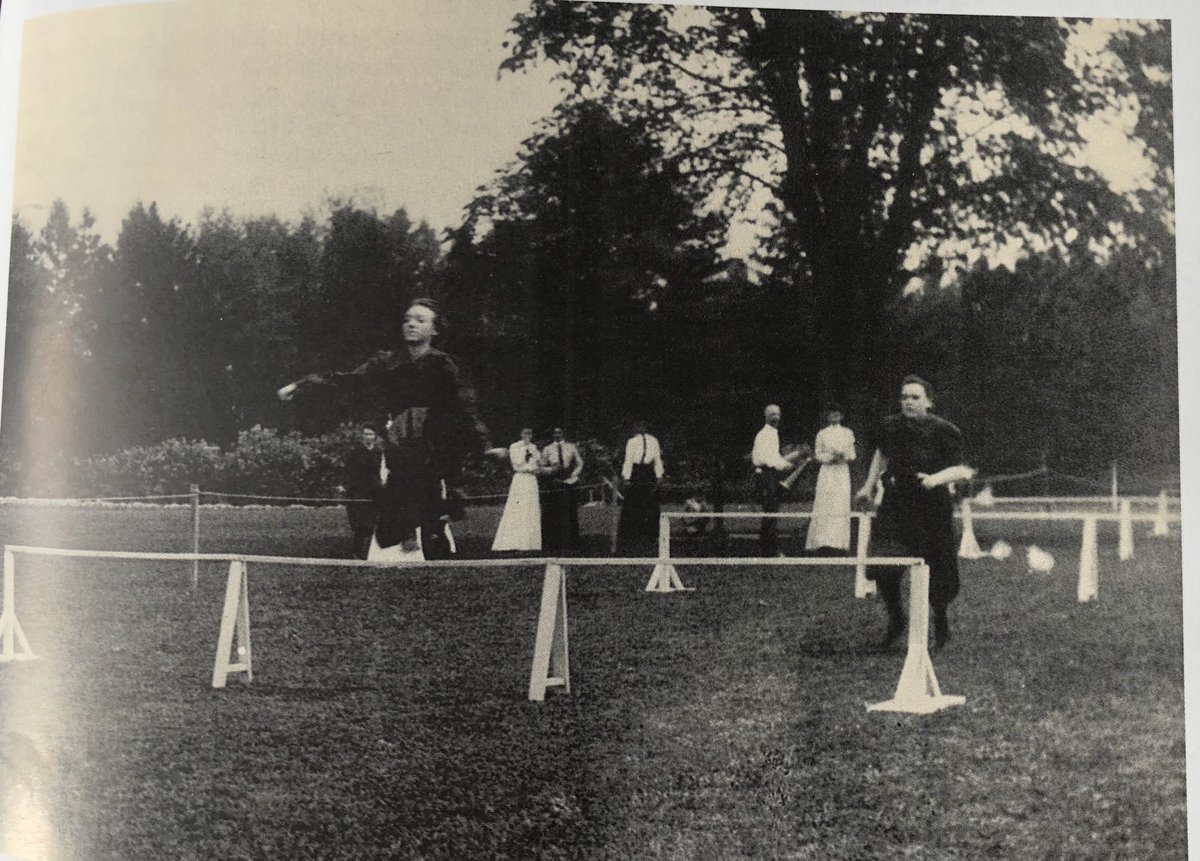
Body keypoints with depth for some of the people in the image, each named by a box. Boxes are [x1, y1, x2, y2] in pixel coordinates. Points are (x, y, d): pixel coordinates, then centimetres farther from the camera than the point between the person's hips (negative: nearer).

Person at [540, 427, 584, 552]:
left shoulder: (571, 447, 9)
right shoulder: (547, 450, 7)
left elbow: (579, 463, 11)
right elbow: (542, 467, 8)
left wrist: (573, 476, -3)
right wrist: (552, 469, -12)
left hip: (568, 483, 1)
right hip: (552, 485, 0)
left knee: (569, 513, -1)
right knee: (552, 515, -4)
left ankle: (569, 544, 4)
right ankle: (552, 544, 0)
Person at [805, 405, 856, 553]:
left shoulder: (848, 433, 9)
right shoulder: (822, 434, 5)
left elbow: (852, 454, 10)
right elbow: (817, 455, 4)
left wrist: (844, 457, -11)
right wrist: (830, 458, -12)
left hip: (842, 472, 1)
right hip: (827, 472, -1)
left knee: (841, 506, -3)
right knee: (824, 506, -6)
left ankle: (838, 541, 0)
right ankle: (822, 541, -5)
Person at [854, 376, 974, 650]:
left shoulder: (944, 432, -10)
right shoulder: (891, 426, 1)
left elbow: (960, 470, -11)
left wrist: (936, 479, -29)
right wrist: (868, 486, 19)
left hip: (932, 511, -2)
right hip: (895, 506, 3)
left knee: (936, 573, 6)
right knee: (884, 568, -11)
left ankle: (940, 621, 34)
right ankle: (895, 617, 14)